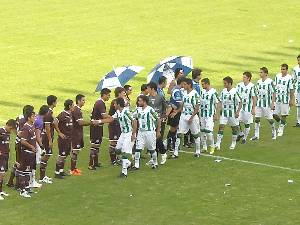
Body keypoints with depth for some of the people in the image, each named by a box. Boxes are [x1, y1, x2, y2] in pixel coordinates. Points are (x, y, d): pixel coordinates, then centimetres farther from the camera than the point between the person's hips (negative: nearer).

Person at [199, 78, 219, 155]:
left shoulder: (213, 92, -11)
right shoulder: (202, 92, 8)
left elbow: (216, 104, -7)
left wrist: (215, 115, -7)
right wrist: (198, 113, 15)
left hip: (210, 115, -7)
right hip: (202, 114, 7)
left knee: (208, 131, -11)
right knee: (202, 131, 9)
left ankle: (212, 146, 6)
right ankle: (204, 146, 20)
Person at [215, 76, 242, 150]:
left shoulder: (235, 92, -13)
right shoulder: (223, 91, 3)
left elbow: (240, 103, -9)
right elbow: (220, 101, 12)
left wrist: (238, 112, -17)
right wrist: (218, 109, -1)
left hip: (232, 113, -3)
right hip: (224, 112, 4)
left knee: (234, 128, 9)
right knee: (221, 126, -9)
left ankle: (233, 143, 26)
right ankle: (218, 143, -13)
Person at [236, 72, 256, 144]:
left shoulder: (251, 86, -12)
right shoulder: (239, 85, 1)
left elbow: (254, 98, -8)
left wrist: (253, 108, -8)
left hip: (248, 107, -3)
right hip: (240, 106, 3)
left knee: (247, 124, 5)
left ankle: (244, 138, 21)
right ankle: (241, 133, 20)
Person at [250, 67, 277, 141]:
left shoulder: (270, 81, -11)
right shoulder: (258, 82, 7)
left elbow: (273, 93, -8)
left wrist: (273, 103, -12)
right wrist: (255, 103, 14)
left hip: (267, 104, -5)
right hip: (259, 103, 5)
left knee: (270, 119, 4)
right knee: (257, 118, 0)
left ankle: (274, 132, 26)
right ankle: (256, 135, 4)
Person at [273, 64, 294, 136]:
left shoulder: (289, 78, -10)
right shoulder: (277, 76, 3)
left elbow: (291, 90, -7)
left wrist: (291, 100, -7)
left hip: (285, 99, -4)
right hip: (277, 99, 4)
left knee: (283, 115, 3)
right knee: (274, 114, 2)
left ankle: (281, 129, 16)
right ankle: (281, 123, 29)